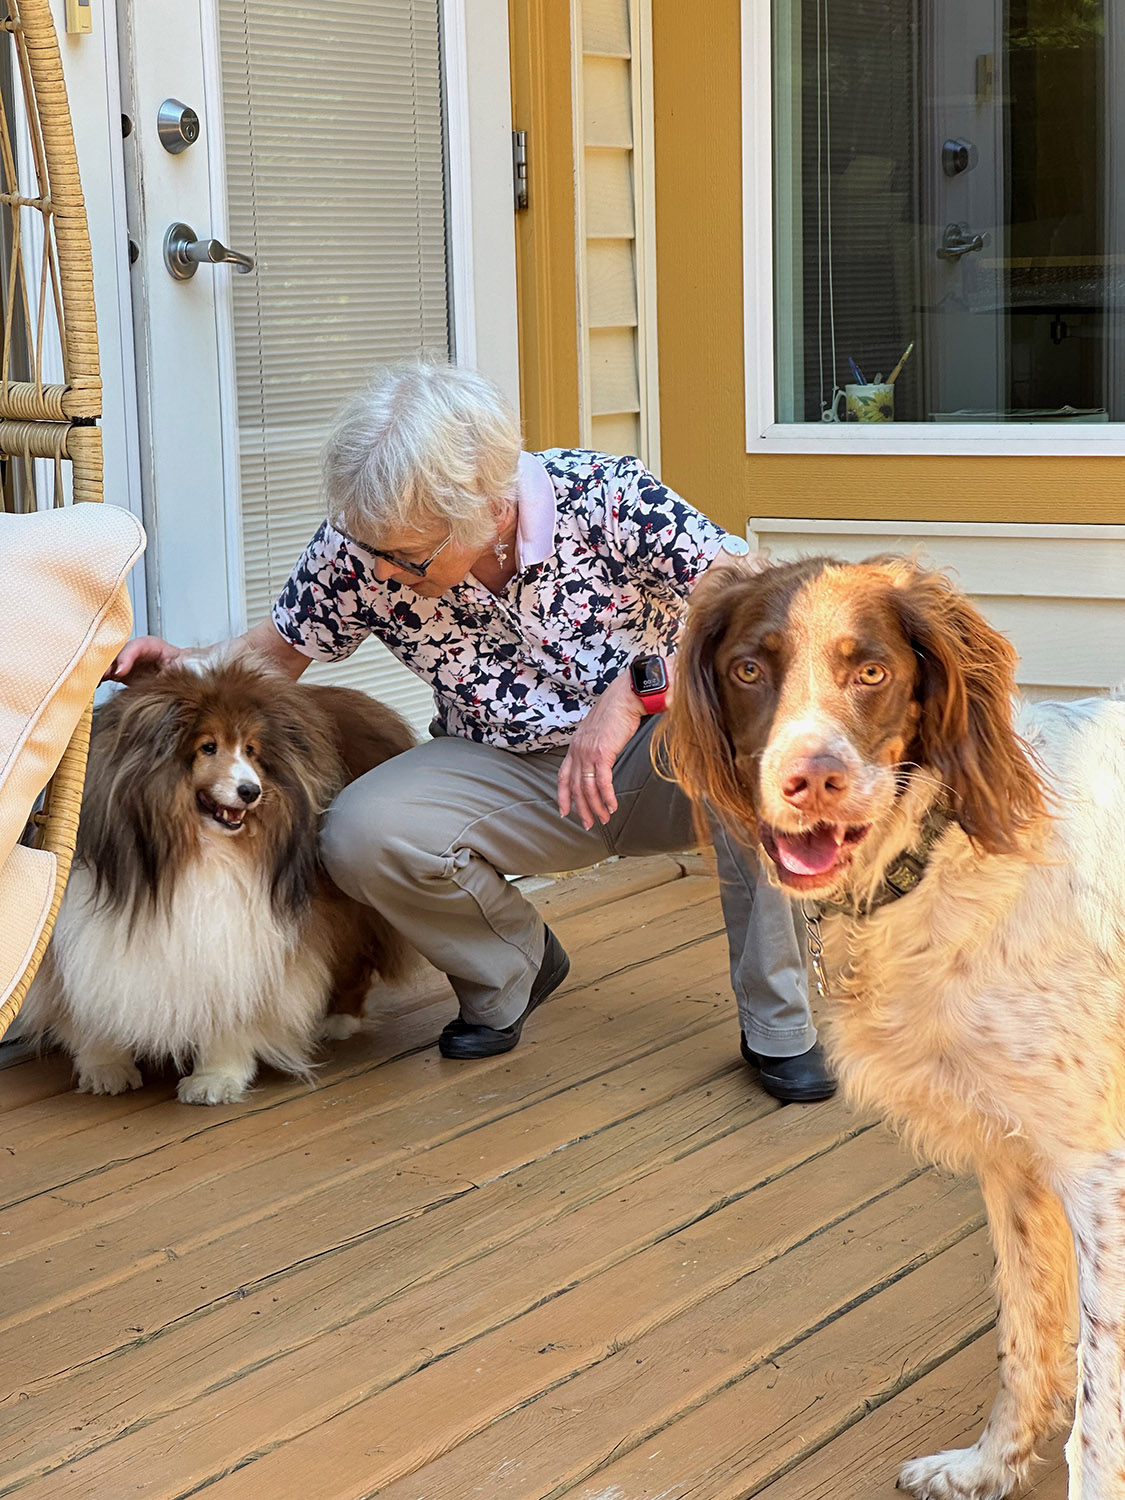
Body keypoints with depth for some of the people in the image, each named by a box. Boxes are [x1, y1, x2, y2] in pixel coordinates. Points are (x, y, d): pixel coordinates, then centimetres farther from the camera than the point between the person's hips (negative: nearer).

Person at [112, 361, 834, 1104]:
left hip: (659, 762, -2)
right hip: (512, 780, 3)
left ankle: (778, 1023, -17)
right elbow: (278, 651, 3)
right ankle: (514, 965, 7)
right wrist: (185, 663, -17)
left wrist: (635, 690, -39)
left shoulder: (606, 498, -25)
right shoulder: (359, 548, -15)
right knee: (360, 834, -27)